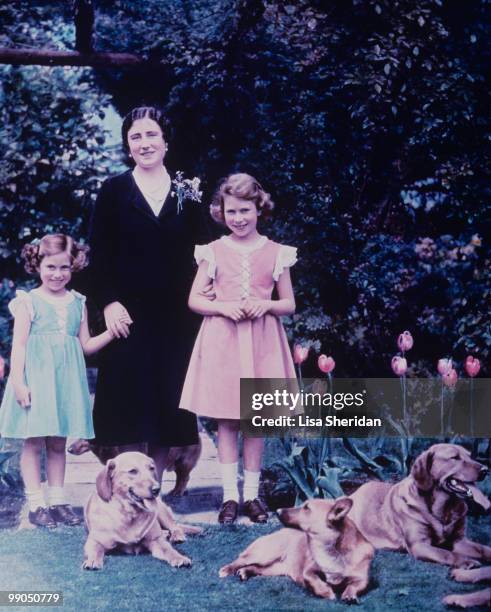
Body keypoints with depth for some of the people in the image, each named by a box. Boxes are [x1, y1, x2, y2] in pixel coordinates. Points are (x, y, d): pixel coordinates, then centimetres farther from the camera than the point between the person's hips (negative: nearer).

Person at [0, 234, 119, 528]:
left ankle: (57, 500, 17)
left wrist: (111, 332, 0)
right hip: (36, 379, -4)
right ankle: (35, 504, 5)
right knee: (33, 442, -1)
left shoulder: (78, 303, 11)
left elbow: (86, 345, 14)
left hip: (66, 380, 4)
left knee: (58, 443, 10)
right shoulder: (28, 302, -1)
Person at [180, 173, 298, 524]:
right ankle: (230, 495, 10)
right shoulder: (214, 251, 3)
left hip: (261, 342, 1)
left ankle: (252, 494, 16)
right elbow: (194, 300, 3)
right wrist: (224, 307, -14)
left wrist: (265, 305, -13)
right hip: (222, 340, 0)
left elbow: (290, 304, 7)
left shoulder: (276, 253, 4)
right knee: (227, 421, 2)